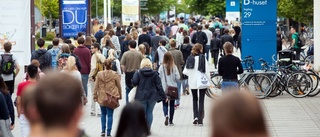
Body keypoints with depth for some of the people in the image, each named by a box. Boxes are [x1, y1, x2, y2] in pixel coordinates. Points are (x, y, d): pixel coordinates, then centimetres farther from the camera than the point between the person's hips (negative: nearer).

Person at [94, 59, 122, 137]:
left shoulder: (99, 74, -4)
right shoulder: (115, 75, -8)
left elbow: (96, 86, 0)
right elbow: (119, 86, 2)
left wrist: (95, 95, 10)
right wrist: (119, 95, 16)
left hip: (102, 97, 2)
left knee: (103, 114, 19)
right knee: (110, 115, 3)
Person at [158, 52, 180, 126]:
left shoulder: (161, 67, -10)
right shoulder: (174, 67, -8)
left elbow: (159, 78, -7)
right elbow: (178, 78, -8)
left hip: (164, 89, -1)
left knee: (165, 104, 9)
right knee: (172, 104, 12)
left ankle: (166, 115, -18)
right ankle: (171, 121, 14)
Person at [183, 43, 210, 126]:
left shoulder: (190, 58, -3)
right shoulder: (203, 58, -12)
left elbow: (185, 71, -4)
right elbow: (206, 71, -12)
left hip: (192, 83, 3)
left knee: (194, 99, 20)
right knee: (201, 101, 5)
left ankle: (195, 117, 4)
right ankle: (200, 120, 3)